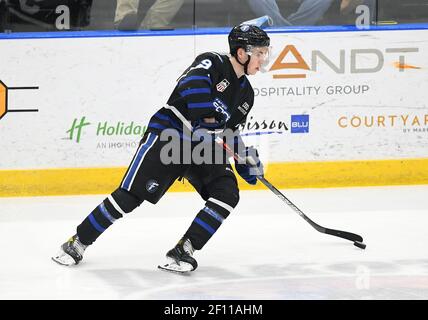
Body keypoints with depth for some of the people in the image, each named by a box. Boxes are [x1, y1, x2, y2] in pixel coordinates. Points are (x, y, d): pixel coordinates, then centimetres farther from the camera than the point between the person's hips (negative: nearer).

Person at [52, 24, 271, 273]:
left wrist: (246, 161, 9)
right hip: (168, 136, -7)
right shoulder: (211, 63, -11)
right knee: (131, 195, -12)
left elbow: (230, 131, 22)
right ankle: (78, 243, 1)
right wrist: (208, 113, -34)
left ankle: (182, 251, -13)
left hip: (203, 147, 7)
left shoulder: (246, 94, 11)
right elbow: (193, 84, -31)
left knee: (227, 194, -16)